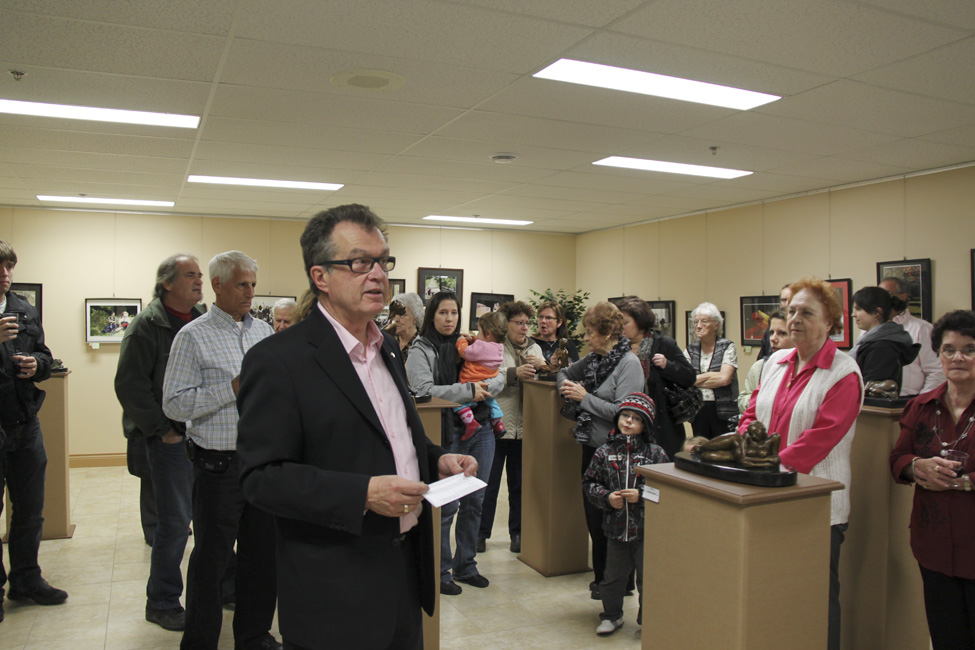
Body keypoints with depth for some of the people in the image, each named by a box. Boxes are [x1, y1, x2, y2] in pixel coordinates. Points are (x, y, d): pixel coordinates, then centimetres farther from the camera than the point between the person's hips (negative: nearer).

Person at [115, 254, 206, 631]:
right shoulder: (147, 325, -7)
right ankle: (162, 603, 16)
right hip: (170, 439, -6)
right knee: (175, 521, -1)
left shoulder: (205, 321, 11)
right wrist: (162, 430, -13)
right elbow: (130, 385, -12)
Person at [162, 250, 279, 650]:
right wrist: (233, 388, -18)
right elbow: (174, 404, -13)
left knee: (262, 552, 14)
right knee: (211, 558, 7)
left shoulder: (263, 331, 10)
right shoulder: (193, 336, -7)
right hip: (219, 465, -5)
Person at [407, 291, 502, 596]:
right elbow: (424, 390, -18)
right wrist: (468, 391, -19)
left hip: (481, 430, 6)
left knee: (474, 502, 12)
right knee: (446, 505, 0)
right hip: (448, 434, -6)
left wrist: (484, 388, -12)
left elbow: (499, 377, 11)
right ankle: (440, 571, 17)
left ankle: (465, 566, 28)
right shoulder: (421, 351, -3)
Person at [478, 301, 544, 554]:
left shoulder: (535, 348, 12)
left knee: (520, 482, 12)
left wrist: (541, 365, -13)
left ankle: (517, 533, 23)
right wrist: (515, 373, -26)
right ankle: (481, 533, 18)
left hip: (525, 426, 4)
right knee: (489, 481, 6)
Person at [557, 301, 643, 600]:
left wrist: (585, 398, -16)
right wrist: (567, 386, 2)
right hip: (591, 447, 8)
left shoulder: (629, 363, -12)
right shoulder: (593, 359, 9)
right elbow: (565, 374, 25)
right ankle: (601, 576, 27)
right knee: (592, 514, 13)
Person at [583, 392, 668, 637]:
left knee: (647, 575, 9)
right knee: (614, 575, 15)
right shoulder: (604, 452, -2)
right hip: (616, 527, 2)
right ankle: (612, 615, 35)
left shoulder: (655, 453, -6)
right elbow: (589, 483, 4)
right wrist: (606, 497, -12)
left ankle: (648, 618, 29)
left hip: (647, 527, -2)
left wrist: (641, 495, -17)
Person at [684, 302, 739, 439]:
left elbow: (724, 379, -14)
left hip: (723, 412, -3)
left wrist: (696, 380, -6)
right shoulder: (690, 350, 9)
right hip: (697, 411, 3)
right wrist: (711, 376, -9)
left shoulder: (727, 347, -1)